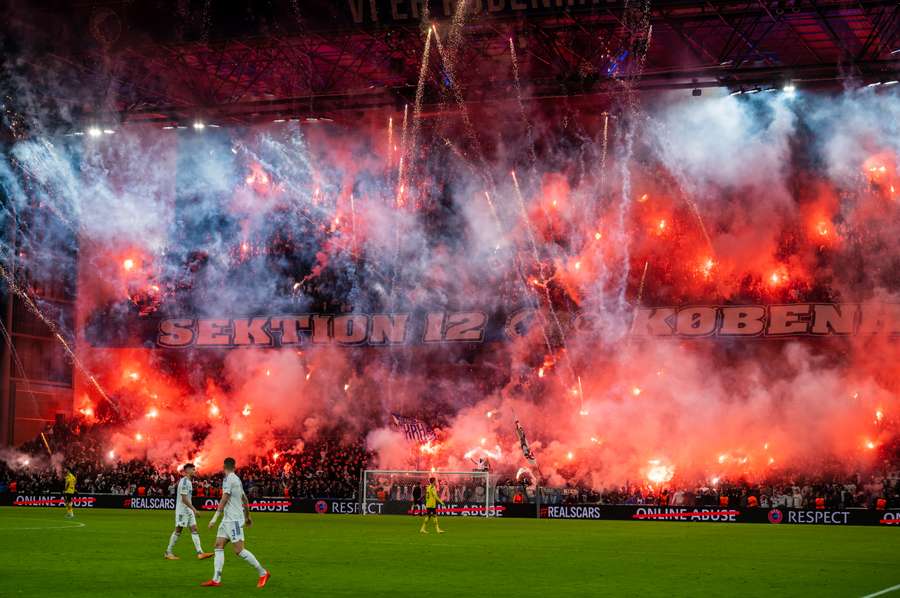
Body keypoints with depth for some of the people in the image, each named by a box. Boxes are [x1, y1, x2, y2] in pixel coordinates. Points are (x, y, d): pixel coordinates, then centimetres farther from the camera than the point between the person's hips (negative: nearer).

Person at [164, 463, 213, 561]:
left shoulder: (188, 481, 14)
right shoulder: (184, 482, -16)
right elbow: (184, 498, -22)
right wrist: (193, 509, -22)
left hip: (188, 510, 9)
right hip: (182, 510, -9)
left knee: (194, 529, 0)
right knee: (178, 530, -2)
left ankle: (200, 553, -7)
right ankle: (168, 552, 8)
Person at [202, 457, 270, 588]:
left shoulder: (229, 479, -13)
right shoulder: (237, 479, 14)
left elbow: (224, 500, -20)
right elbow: (245, 500, 21)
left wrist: (215, 517, -22)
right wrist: (247, 517, 30)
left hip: (234, 520, -10)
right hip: (227, 519, 10)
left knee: (239, 550, -10)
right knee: (219, 546, 3)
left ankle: (263, 573, -2)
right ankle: (216, 579, -3)